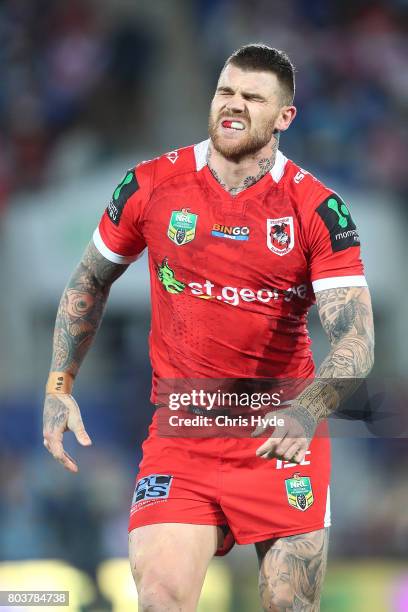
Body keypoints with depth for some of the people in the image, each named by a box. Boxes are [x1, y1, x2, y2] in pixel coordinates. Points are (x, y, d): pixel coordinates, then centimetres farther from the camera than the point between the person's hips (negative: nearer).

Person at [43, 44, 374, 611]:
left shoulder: (318, 208, -6)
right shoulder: (150, 186, 0)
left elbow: (356, 338, -13)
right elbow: (90, 281, 16)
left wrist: (306, 413, -31)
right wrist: (59, 385, 8)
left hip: (282, 437, 0)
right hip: (180, 431, 1)